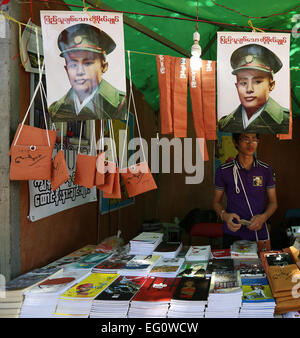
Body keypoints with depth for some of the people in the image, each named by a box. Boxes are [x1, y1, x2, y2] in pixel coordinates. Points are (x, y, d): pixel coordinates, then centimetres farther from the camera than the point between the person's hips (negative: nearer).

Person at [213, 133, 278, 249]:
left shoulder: (266, 170, 2)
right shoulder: (223, 170, -2)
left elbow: (273, 202, 8)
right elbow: (217, 202, 5)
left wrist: (263, 217, -13)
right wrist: (224, 215, -16)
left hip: (259, 234, 1)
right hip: (233, 235, -1)